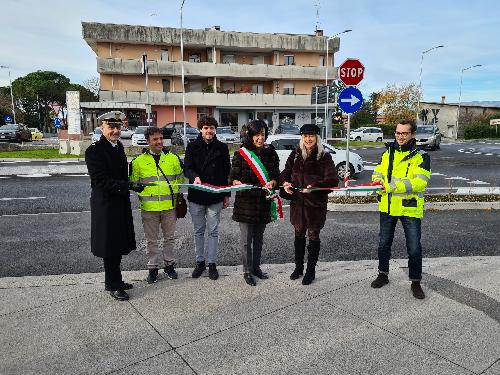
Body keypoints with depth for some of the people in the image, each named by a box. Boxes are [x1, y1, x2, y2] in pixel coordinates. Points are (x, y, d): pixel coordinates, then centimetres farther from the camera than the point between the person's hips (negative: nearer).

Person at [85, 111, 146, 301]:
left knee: (119, 244, 17)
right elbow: (102, 181, -22)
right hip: (105, 205, -8)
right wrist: (130, 185, -28)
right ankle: (114, 285, 17)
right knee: (109, 246, 3)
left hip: (121, 203, 8)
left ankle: (113, 281, 32)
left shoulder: (118, 146, 10)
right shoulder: (94, 151, -15)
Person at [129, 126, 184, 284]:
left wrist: (176, 194, 6)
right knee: (151, 240, 9)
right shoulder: (139, 161, -1)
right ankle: (153, 267, 24)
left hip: (169, 206, 1)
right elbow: (134, 182, 6)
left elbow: (180, 179, 13)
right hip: (149, 207, -1)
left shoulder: (173, 158, 3)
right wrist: (142, 195, -4)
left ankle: (169, 265, 29)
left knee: (169, 237, 13)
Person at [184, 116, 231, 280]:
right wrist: (195, 177, -29)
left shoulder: (222, 147, 3)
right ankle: (200, 262, 26)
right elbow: (187, 168, -6)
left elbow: (227, 172, 6)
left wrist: (227, 195, 4)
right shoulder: (192, 146, 2)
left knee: (213, 231, 6)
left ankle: (212, 264, 18)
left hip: (216, 197, 0)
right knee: (199, 231, 12)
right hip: (196, 196, 1)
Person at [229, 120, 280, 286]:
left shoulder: (271, 153, 4)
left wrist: (272, 183, -16)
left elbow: (277, 176, 6)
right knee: (246, 240, 3)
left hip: (263, 202, 3)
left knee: (259, 238, 15)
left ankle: (256, 267, 32)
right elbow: (232, 177, -4)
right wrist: (238, 183, -25)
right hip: (245, 202, -3)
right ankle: (247, 271, 18)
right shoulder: (241, 154, -4)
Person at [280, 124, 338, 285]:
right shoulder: (295, 155, 3)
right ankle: (298, 267, 32)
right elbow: (285, 173, 10)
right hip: (297, 201, 4)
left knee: (313, 235, 8)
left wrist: (315, 186, -30)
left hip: (316, 203, -3)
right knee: (299, 234, 15)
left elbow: (333, 180, -16)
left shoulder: (324, 157, -8)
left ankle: (310, 270, 23)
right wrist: (285, 183, -12)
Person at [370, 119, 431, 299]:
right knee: (384, 243, 17)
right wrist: (378, 180, -15)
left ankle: (416, 282, 23)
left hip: (410, 209, -4)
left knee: (414, 248, 4)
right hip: (388, 206, 5)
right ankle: (383, 274, 36)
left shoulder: (421, 156, -9)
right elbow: (378, 172, 10)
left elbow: (420, 182, -22)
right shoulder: (388, 153, 8)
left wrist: (392, 186, -31)